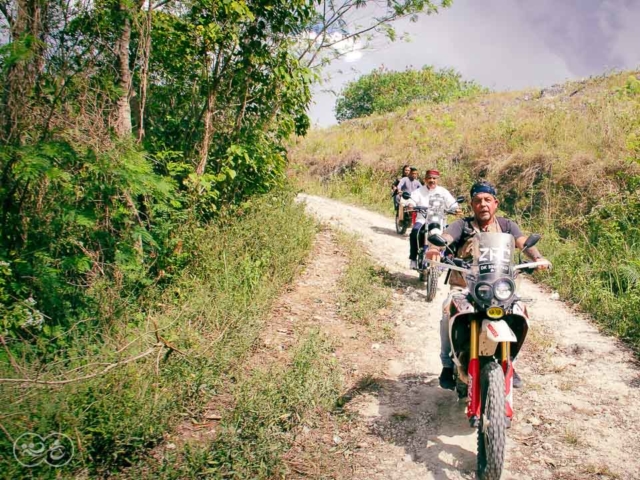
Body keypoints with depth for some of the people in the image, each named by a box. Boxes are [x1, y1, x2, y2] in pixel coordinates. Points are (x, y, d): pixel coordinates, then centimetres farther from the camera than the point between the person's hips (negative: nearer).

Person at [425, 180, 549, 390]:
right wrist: (433, 247, -43)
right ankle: (448, 365, -10)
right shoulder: (462, 225, 0)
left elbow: (523, 243, -10)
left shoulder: (506, 225, 6)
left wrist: (536, 257, -32)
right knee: (448, 311, -29)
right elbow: (445, 237, -18)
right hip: (464, 286, -2)